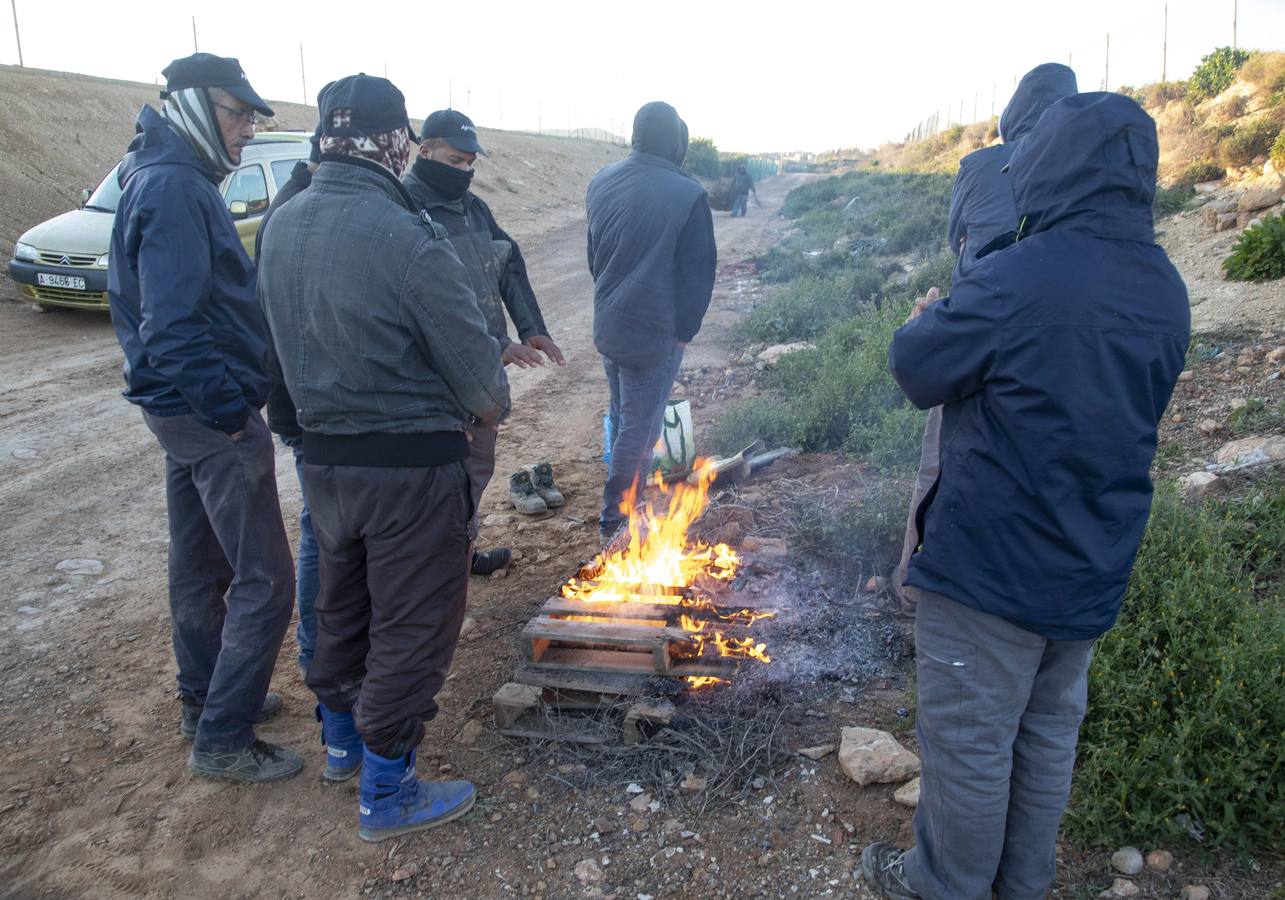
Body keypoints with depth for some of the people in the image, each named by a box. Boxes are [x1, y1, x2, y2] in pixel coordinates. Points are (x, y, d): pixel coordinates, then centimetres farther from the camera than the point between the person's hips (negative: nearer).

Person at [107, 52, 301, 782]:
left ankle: (208, 700, 36)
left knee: (201, 565, 20)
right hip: (214, 416, -11)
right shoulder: (175, 188, -18)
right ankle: (222, 739, 9)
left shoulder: (171, 180, 13)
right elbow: (173, 325, -25)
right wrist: (232, 411, -20)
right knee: (264, 583, -2)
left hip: (183, 409, 11)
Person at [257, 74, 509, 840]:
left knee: (344, 604, 24)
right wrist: (493, 406, 5)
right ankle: (387, 796, 23)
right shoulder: (409, 239, -22)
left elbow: (294, 339, 7)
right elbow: (477, 366, -16)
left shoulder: (281, 228, 1)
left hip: (324, 455, 7)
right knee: (411, 627, 8)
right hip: (411, 462, -7)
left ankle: (343, 741, 45)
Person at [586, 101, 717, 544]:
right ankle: (616, 516, 15)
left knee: (622, 416, 22)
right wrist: (684, 331, -2)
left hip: (608, 324, 7)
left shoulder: (601, 183, 3)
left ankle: (622, 504, 37)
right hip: (655, 332, -7)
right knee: (639, 425, 5)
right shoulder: (687, 195, -17)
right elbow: (698, 272, -12)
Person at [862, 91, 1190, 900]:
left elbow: (916, 368, -14)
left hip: (993, 562, -7)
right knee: (1051, 728, 23)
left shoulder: (1021, 277, -23)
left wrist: (948, 311, 6)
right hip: (1095, 567, 8)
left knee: (970, 738, 11)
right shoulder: (1166, 291, 2)